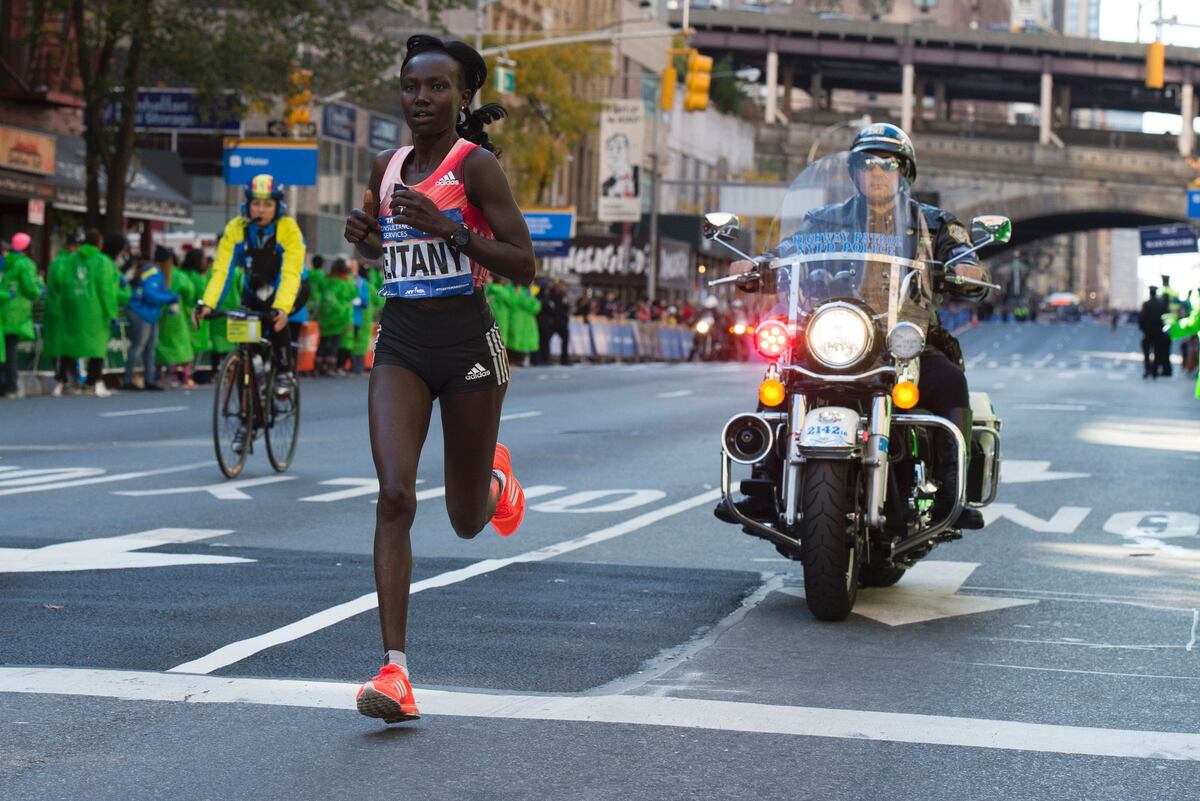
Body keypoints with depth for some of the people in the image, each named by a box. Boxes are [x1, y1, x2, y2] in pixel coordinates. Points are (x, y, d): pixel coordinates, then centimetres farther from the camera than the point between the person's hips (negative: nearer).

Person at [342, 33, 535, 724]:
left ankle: (496, 478, 50)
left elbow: (524, 265, -12)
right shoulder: (388, 168, 8)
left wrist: (449, 229, -24)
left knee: (467, 521, 10)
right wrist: (366, 239, 2)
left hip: (468, 343, -3)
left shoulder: (478, 165, -8)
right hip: (401, 345, 3)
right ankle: (396, 675, -19)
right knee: (395, 496, -17)